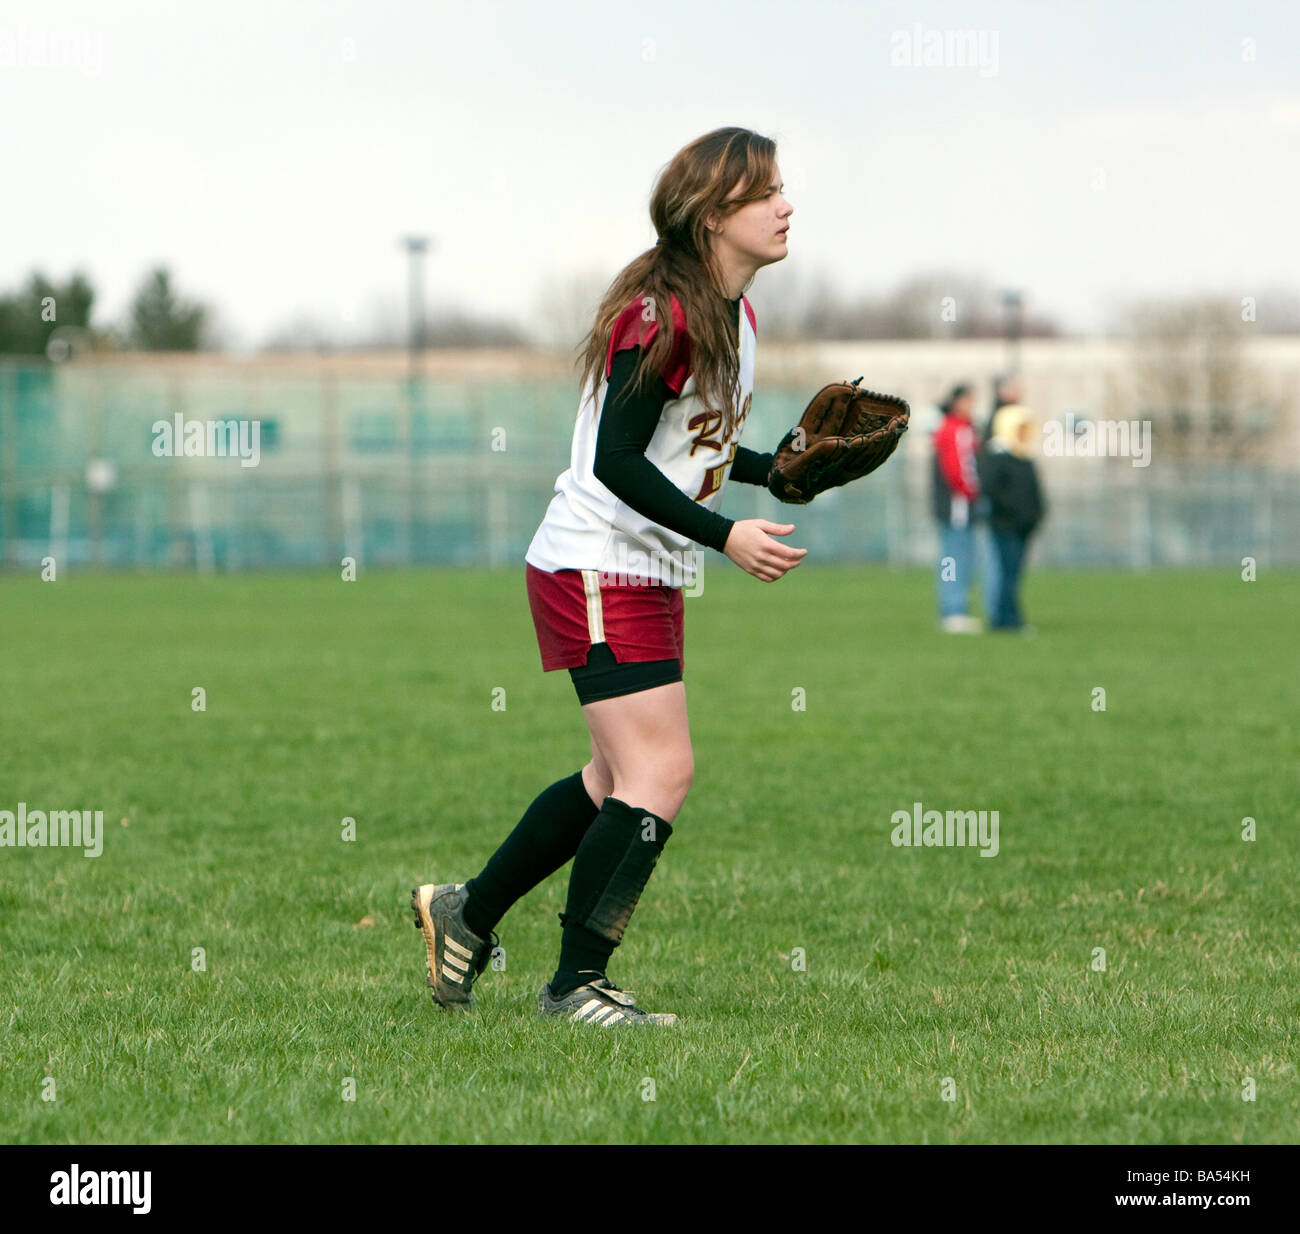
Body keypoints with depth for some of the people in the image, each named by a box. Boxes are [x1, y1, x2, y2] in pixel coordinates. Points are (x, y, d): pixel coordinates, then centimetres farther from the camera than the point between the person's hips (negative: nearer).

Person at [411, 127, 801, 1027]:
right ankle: (577, 985, -5)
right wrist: (725, 536, -26)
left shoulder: (735, 314, 10)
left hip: (651, 576, 10)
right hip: (599, 571, -10)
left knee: (622, 779, 16)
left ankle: (466, 917, 31)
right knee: (662, 771, -13)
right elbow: (617, 461, -23)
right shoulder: (662, 314, -20)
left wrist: (777, 468, 7)